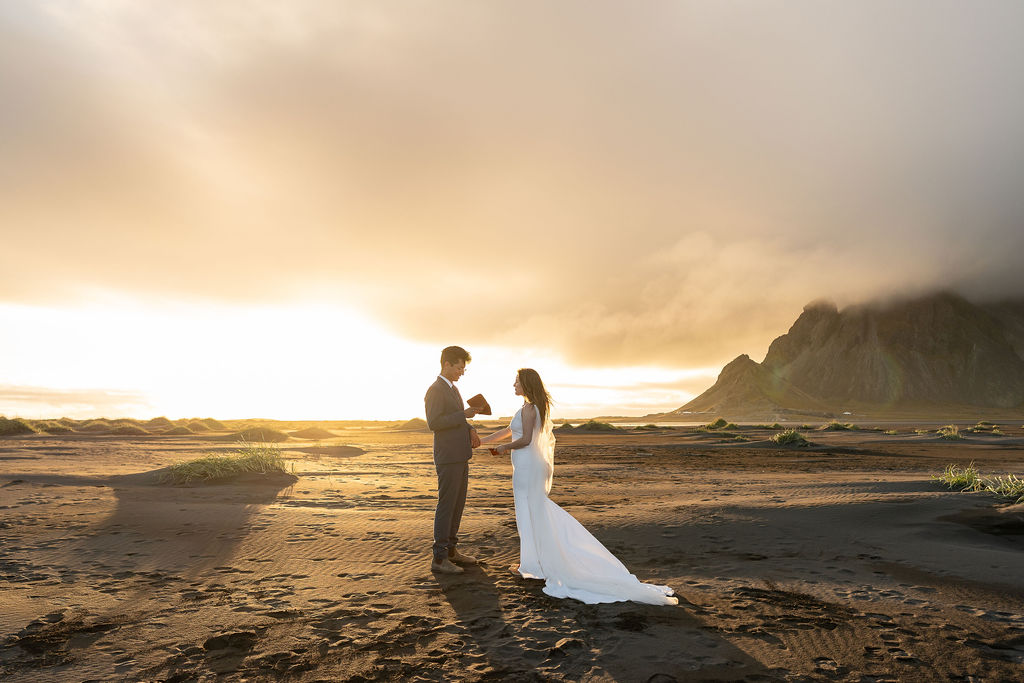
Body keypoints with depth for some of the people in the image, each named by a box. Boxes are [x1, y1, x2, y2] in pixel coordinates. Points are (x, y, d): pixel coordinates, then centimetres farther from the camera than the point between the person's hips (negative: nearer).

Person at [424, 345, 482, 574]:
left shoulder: (453, 389, 17)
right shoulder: (435, 390, -13)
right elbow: (434, 423, -23)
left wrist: (470, 429, 7)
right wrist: (464, 415, -21)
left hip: (460, 456, 10)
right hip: (448, 457, -10)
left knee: (458, 504, 14)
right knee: (446, 504, -6)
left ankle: (451, 549, 25)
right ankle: (439, 558, 1)